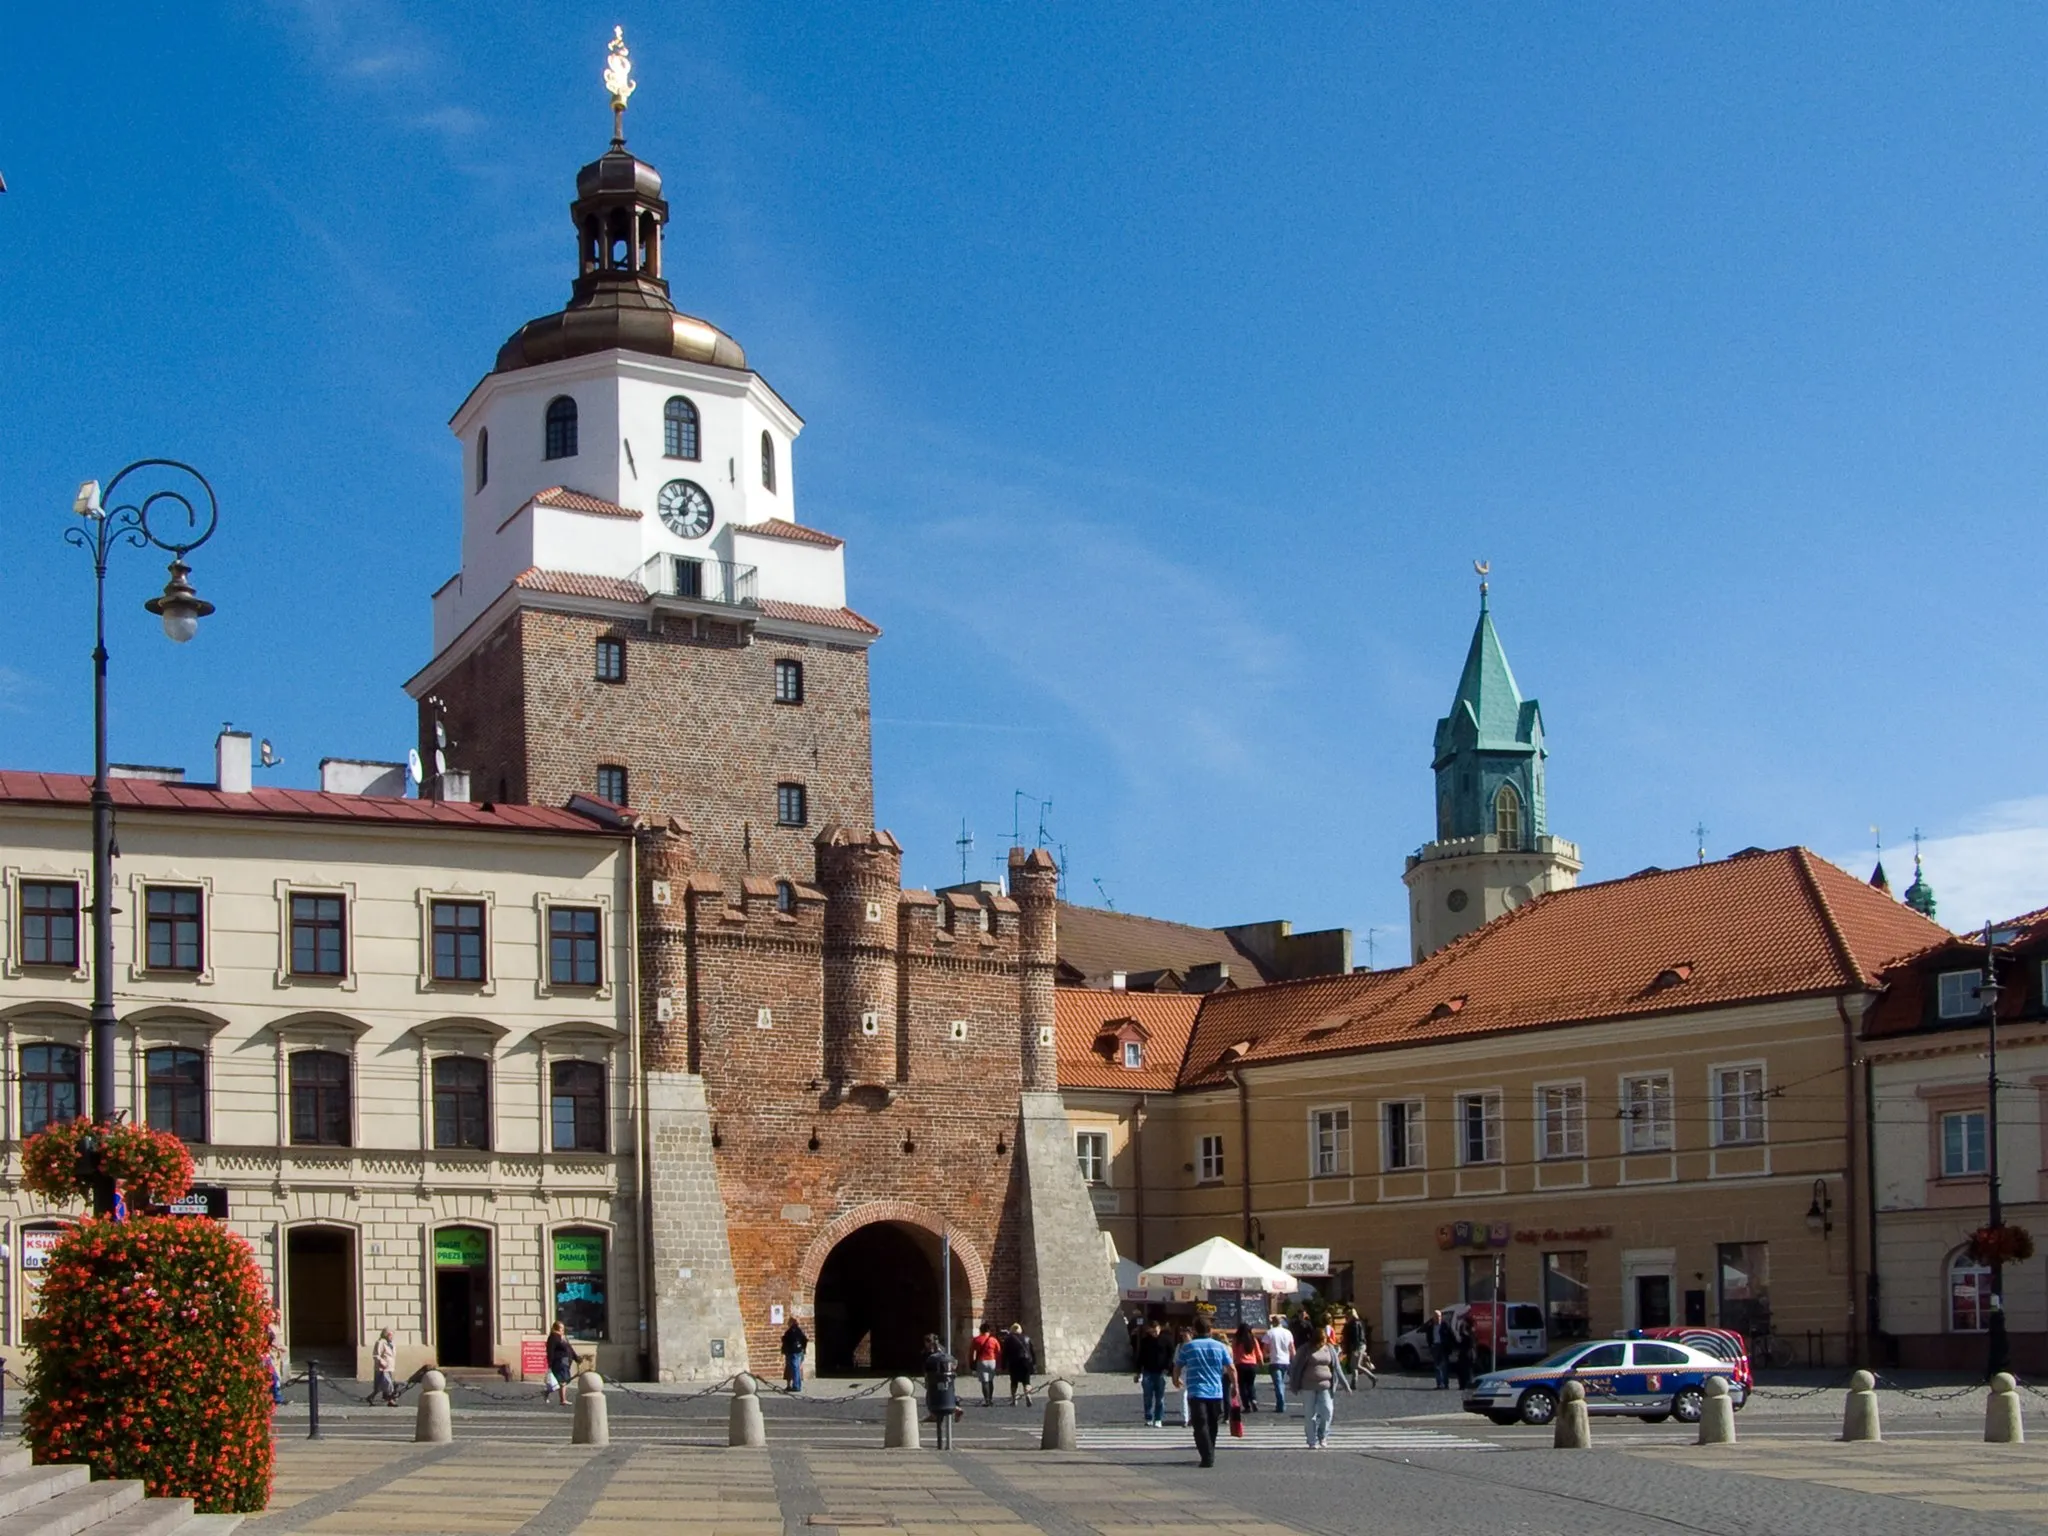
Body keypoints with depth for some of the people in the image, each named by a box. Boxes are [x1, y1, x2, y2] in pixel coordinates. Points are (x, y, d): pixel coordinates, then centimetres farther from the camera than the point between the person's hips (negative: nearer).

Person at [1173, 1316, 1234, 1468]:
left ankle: (1207, 1457, -17)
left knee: (1201, 1426, -5)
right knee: (1212, 1426, 17)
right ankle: (1210, 1455, 27)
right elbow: (1231, 1369, 2)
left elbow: (1177, 1368, 9)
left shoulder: (1187, 1347, 0)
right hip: (1216, 1392, 3)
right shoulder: (1219, 1346, 4)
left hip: (1196, 1393, -3)